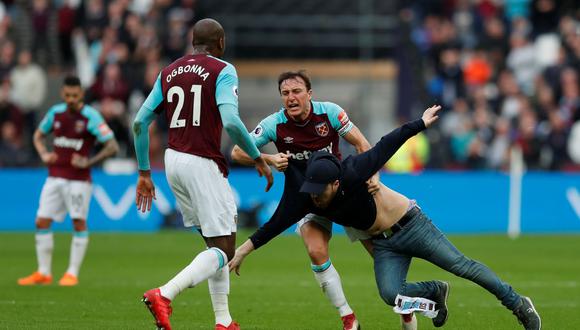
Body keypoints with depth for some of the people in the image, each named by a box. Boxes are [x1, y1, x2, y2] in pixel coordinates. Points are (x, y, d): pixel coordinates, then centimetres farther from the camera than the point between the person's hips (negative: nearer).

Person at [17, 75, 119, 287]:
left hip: (79, 179, -5)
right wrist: (44, 154, 2)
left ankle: (72, 273, 4)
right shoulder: (55, 113, 5)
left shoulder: (91, 117, -10)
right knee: (42, 222, 0)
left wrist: (89, 162, -18)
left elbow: (112, 147, -11)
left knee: (79, 223, -5)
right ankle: (43, 273, 9)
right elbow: (38, 136, 21)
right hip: (54, 177, 5)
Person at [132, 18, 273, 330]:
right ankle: (164, 295, -25)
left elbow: (140, 122, 10)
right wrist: (258, 158, -7)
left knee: (214, 243, 18)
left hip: (173, 162, 7)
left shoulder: (168, 72, 12)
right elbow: (230, 121, -20)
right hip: (204, 164, -7)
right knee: (224, 250, -5)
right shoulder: (222, 71, -6)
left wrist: (144, 173, 16)